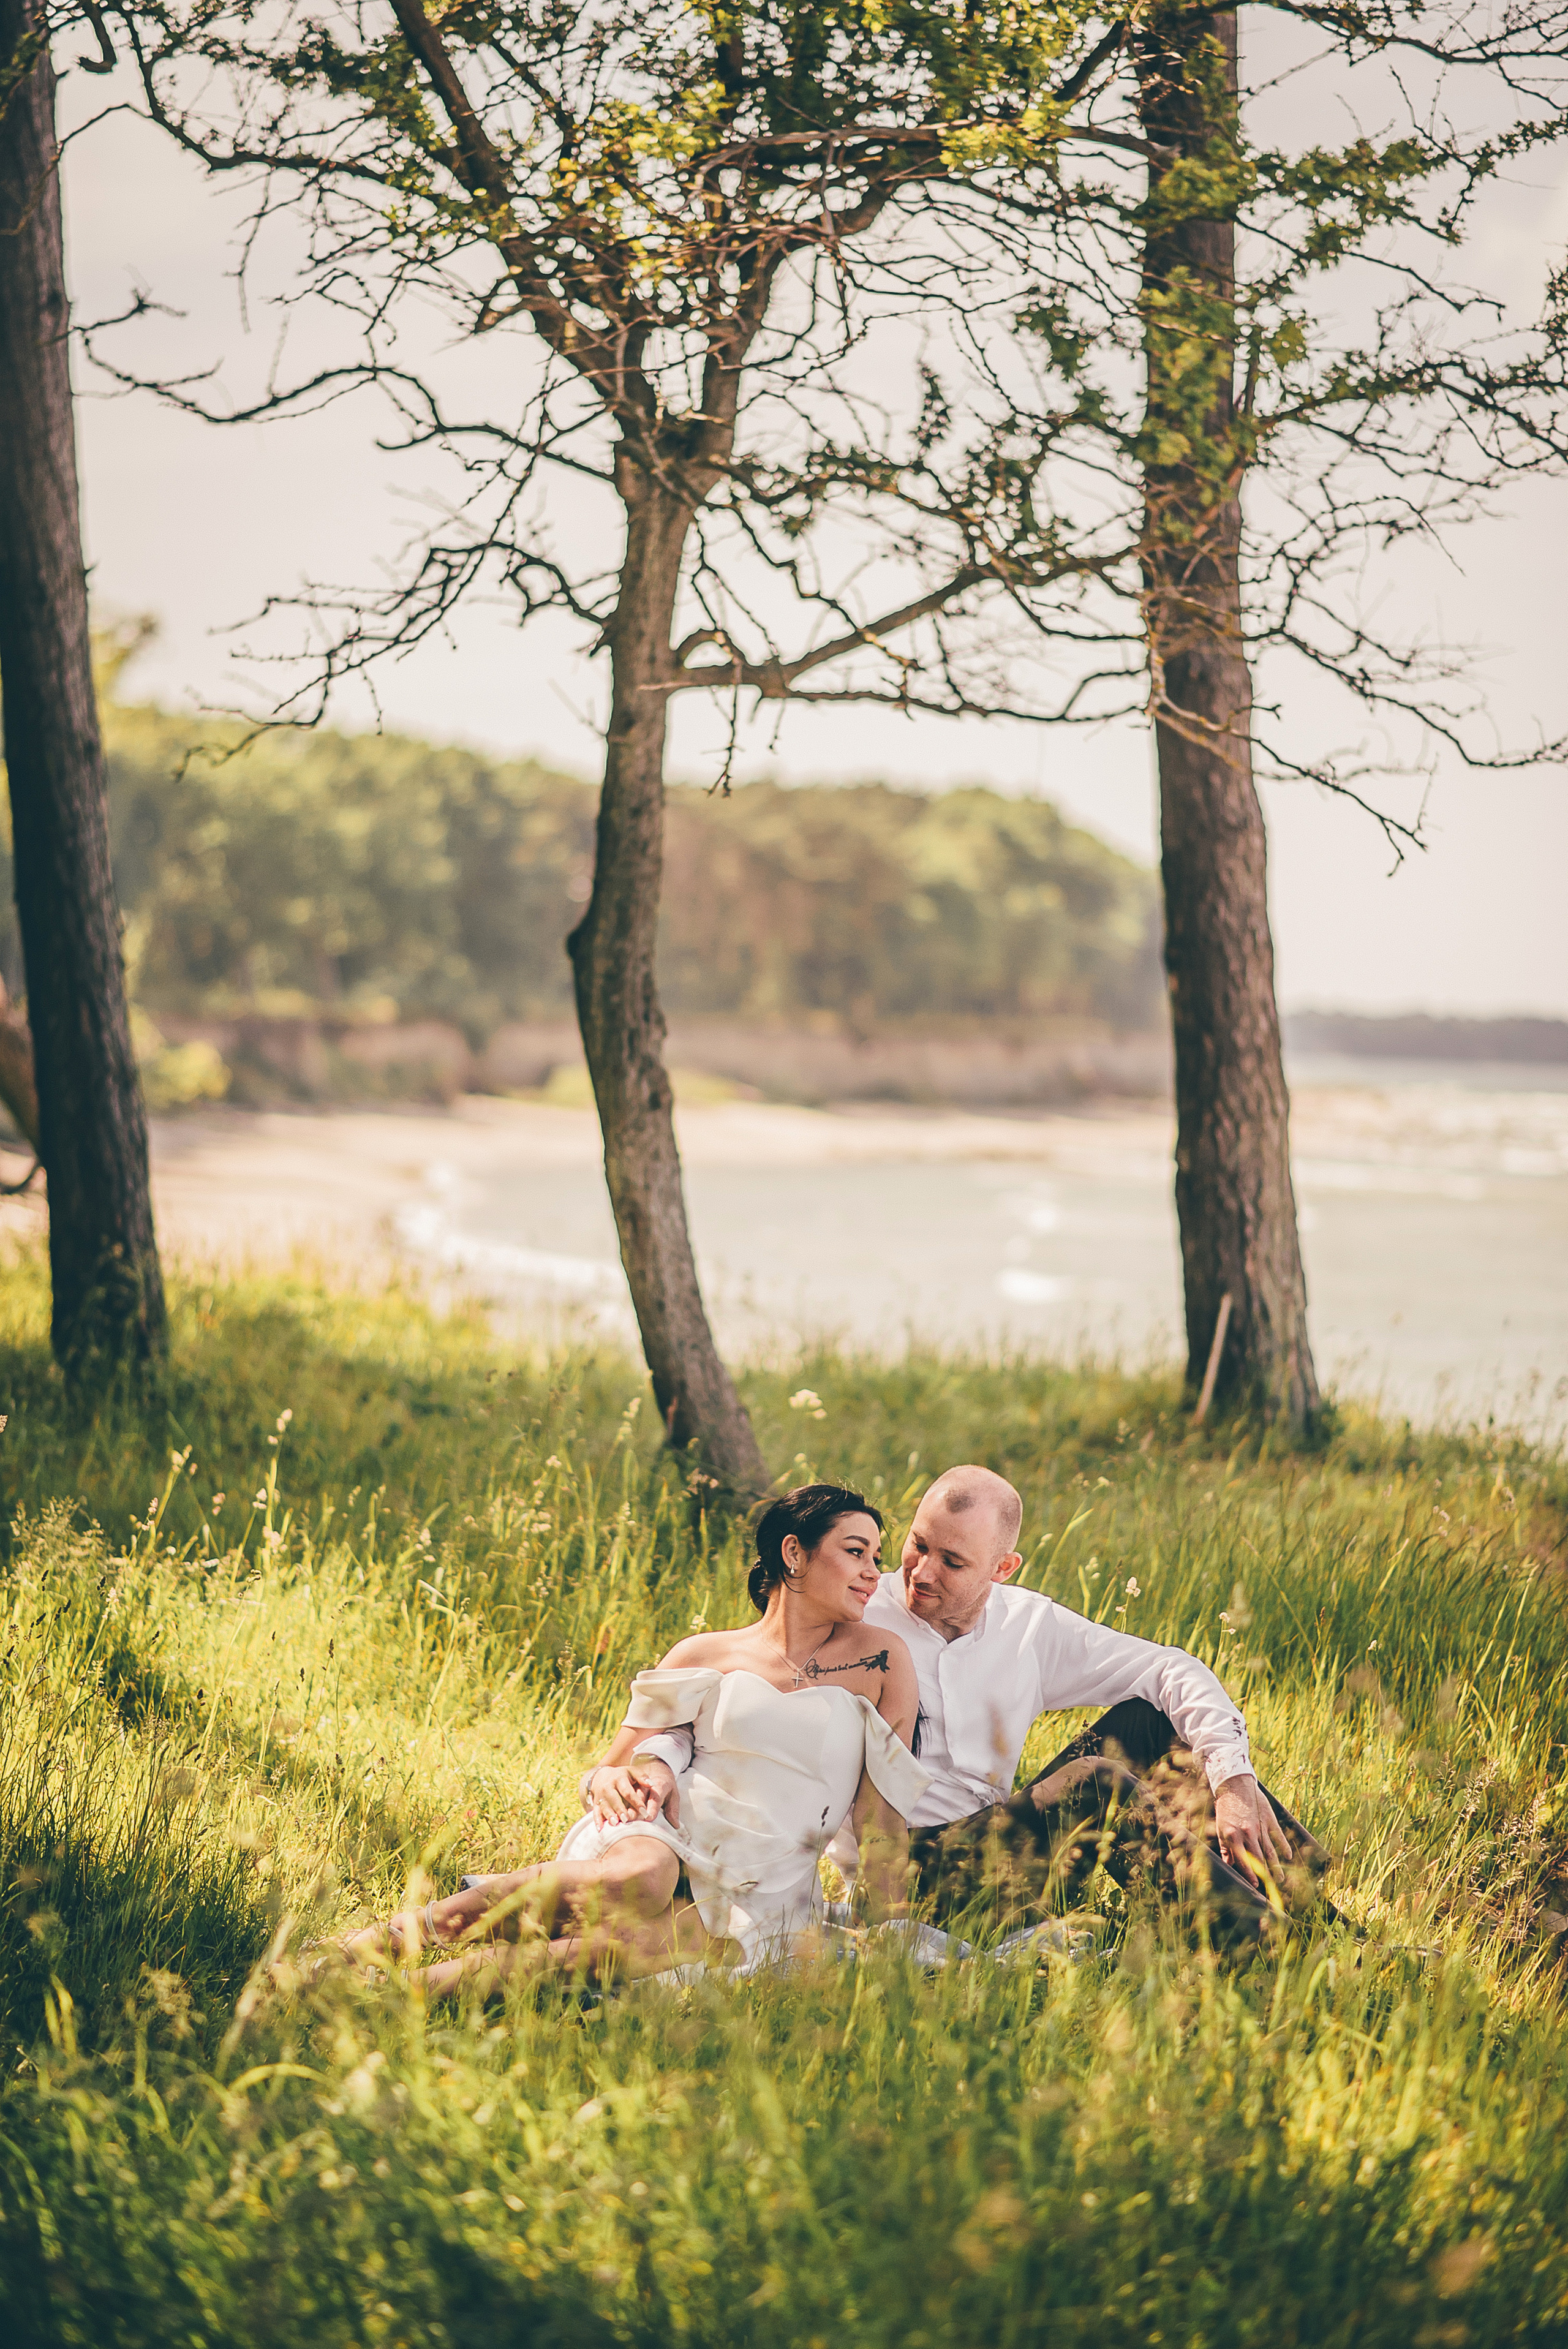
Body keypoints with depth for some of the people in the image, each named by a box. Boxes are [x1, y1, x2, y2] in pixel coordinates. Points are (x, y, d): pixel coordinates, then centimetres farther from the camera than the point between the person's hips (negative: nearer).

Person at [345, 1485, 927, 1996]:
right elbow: (607, 1770, 15)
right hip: (668, 1834, 1)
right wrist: (614, 1781, -8)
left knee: (638, 1941, -38)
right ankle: (426, 1922, -32)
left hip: (761, 1897, -1)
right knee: (636, 1881, -41)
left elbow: (883, 1819, 10)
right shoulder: (704, 1656, 13)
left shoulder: (880, 1661, 10)